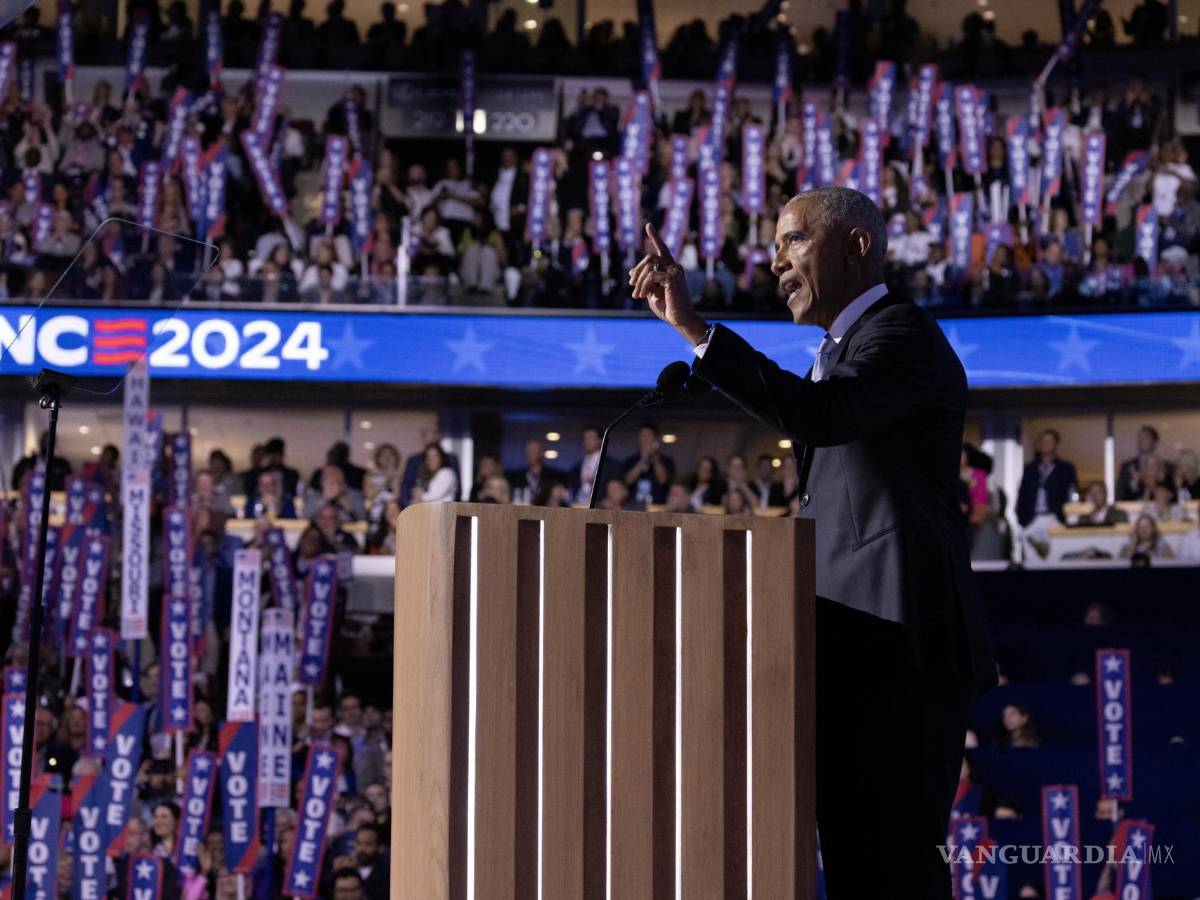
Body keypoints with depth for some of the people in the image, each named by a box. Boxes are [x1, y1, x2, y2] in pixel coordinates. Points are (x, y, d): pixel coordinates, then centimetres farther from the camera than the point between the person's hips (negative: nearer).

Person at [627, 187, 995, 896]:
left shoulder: (902, 332, -7)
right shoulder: (839, 349, 25)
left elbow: (818, 413, -26)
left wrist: (691, 324, -27)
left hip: (898, 644, -10)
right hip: (855, 647, 10)